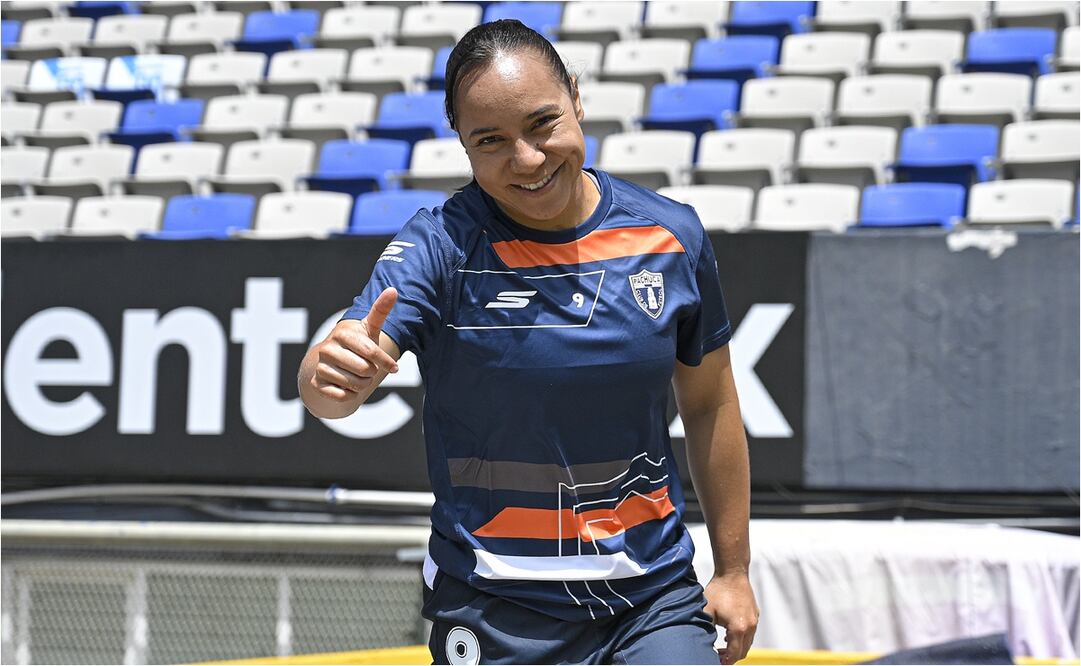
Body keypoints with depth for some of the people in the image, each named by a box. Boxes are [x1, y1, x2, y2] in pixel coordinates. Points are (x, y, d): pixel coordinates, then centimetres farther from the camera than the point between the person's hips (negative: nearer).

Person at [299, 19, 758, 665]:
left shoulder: (671, 236, -2)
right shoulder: (443, 244, -12)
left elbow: (710, 405, 10)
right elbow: (328, 390, -25)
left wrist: (733, 571, 12)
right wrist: (334, 371, -49)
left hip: (653, 599, 2)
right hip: (494, 612, -2)